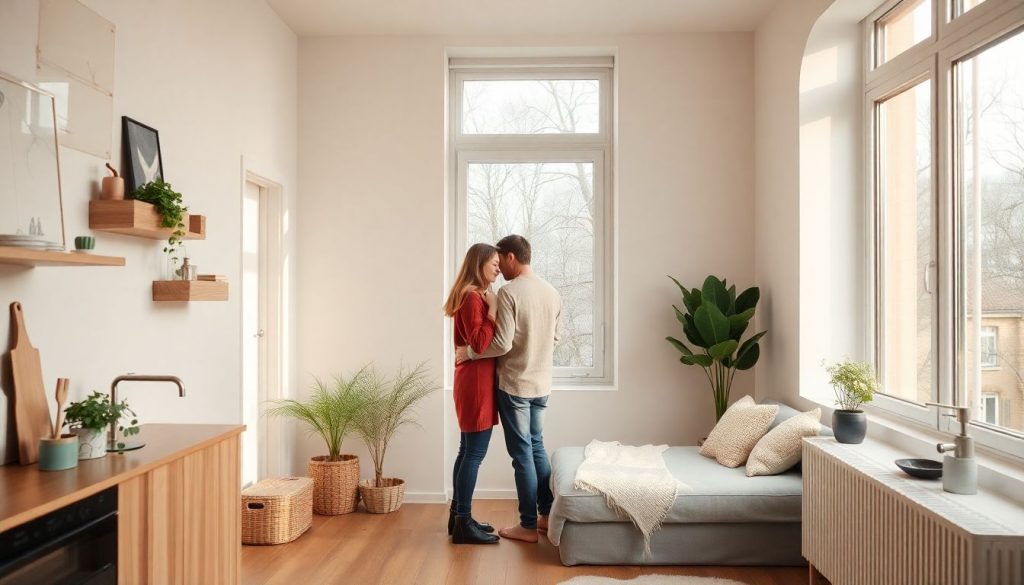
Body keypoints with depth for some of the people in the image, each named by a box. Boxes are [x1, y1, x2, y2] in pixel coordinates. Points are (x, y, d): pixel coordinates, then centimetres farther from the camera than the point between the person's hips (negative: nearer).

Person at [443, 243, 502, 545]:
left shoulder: (475, 296, 16)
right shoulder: (472, 297, -15)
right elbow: (480, 344, -23)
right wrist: (493, 309, -18)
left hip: (473, 380, 11)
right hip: (476, 381, -11)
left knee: (467, 450, 14)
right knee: (475, 453, -5)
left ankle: (458, 515, 22)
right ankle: (463, 523, 3)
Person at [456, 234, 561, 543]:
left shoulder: (509, 292, -17)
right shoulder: (552, 292, 6)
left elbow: (502, 344, -21)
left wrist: (468, 352, -9)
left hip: (514, 385, -7)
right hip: (541, 384, 7)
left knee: (522, 453, 1)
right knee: (536, 446, 19)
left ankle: (528, 526, 10)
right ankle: (546, 514, 26)